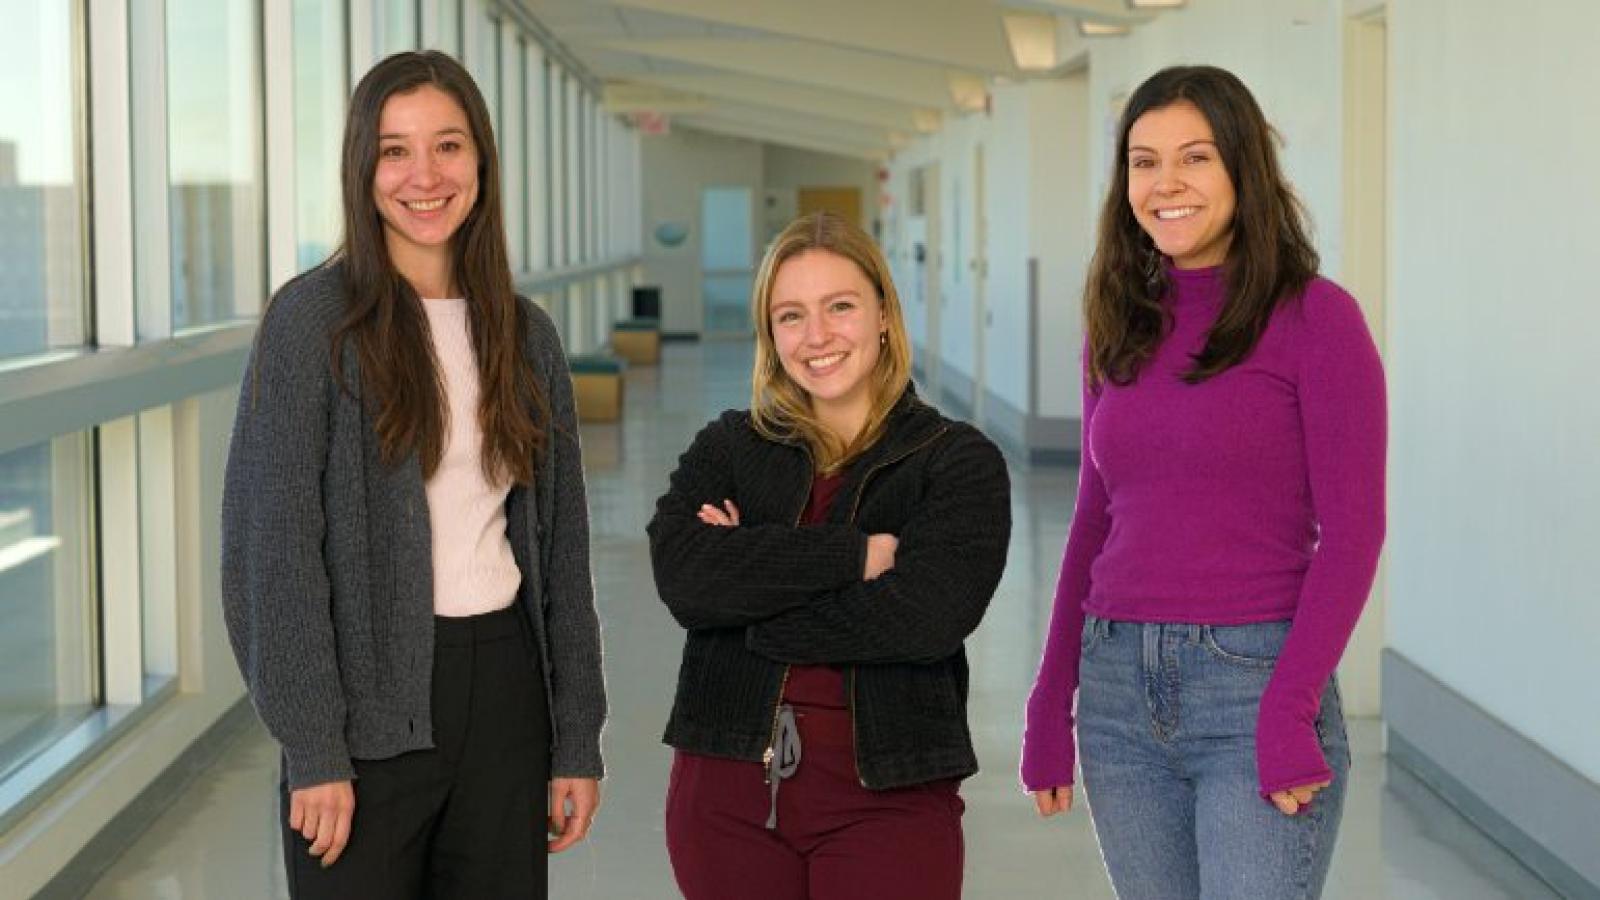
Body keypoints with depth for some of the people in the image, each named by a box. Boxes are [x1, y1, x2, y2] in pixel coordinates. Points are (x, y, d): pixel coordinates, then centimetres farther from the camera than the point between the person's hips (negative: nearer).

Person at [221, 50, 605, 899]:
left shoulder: (525, 334, 8)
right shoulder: (314, 318, -7)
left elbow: (560, 545, 10)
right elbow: (273, 545, -10)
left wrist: (577, 740, 7)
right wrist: (312, 750, -14)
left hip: (505, 693, 4)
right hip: (372, 700, -4)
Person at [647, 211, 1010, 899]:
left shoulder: (960, 462, 1)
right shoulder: (727, 449, 8)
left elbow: (927, 615, -15)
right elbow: (682, 577, -10)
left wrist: (752, 589, -9)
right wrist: (858, 554, -15)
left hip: (888, 796, -2)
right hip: (728, 787, 2)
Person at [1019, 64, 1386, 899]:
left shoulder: (1315, 318, -6)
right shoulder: (1118, 330, 11)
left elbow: (1351, 531, -9)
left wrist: (1291, 710, -17)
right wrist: (1049, 702, 12)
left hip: (1257, 682, -5)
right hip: (1118, 690, 5)